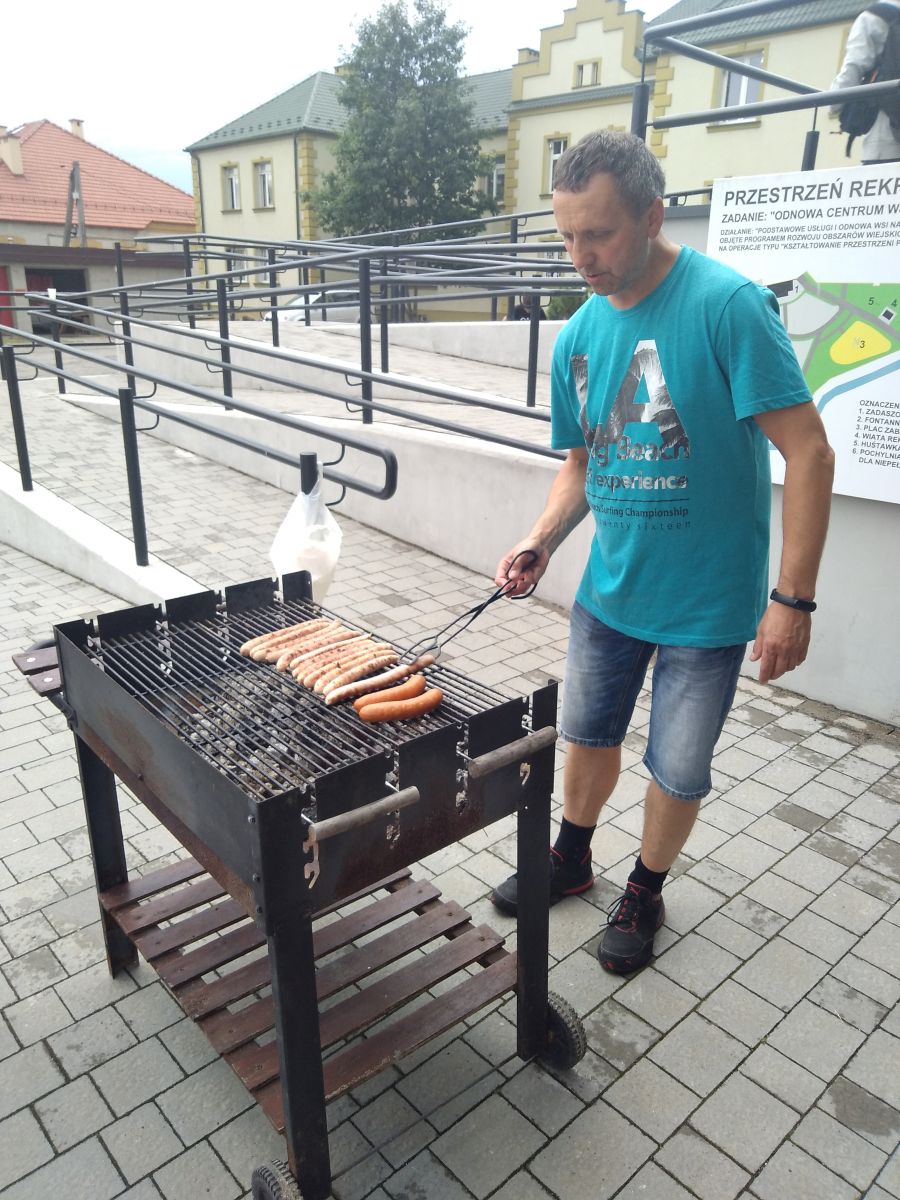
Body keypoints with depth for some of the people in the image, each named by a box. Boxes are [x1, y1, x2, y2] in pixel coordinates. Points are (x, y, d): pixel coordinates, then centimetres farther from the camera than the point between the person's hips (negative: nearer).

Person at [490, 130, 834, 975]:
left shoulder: (727, 304, -19)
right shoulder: (578, 334, 0)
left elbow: (807, 452, -19)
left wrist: (793, 599, -20)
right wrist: (542, 540, -8)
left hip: (706, 602, -5)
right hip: (609, 588, 6)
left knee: (677, 770, 11)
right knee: (587, 736, 20)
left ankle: (644, 895, 38)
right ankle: (571, 863, 46)